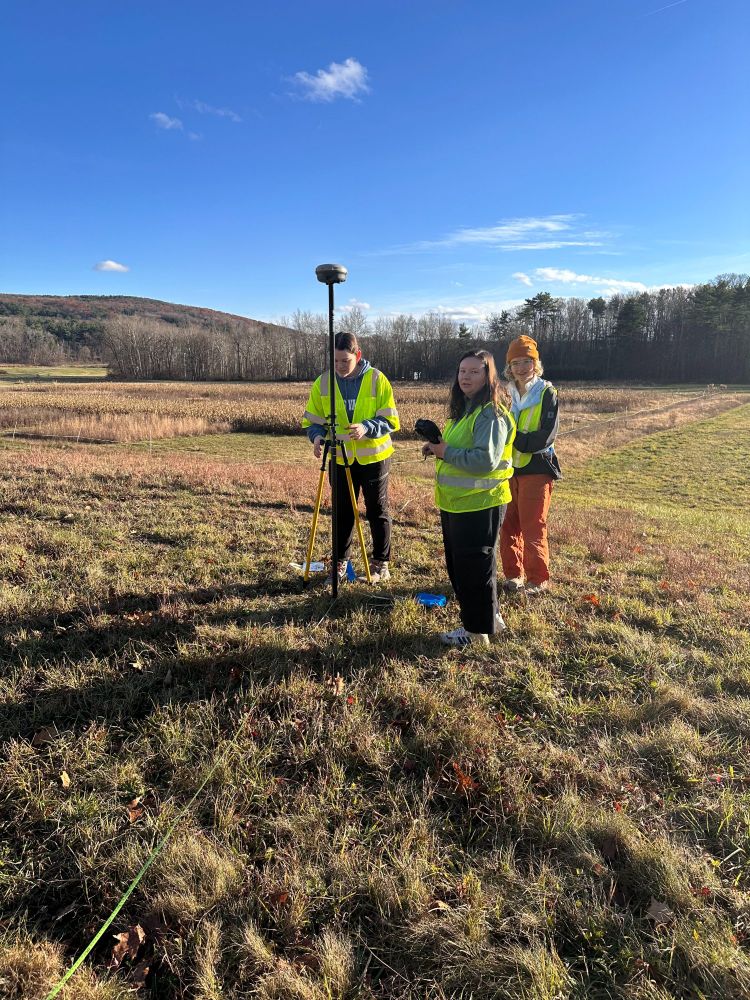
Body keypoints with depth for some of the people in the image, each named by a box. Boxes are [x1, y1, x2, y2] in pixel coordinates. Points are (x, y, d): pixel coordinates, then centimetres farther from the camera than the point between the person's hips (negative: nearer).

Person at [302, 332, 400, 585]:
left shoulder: (377, 379, -11)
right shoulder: (323, 382, -3)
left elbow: (390, 420, -11)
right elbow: (312, 420, 3)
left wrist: (367, 427, -28)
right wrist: (318, 436, -18)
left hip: (374, 457, -2)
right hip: (340, 459, 3)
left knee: (377, 511, 7)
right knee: (342, 513, 11)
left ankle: (381, 564, 21)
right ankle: (340, 562, 26)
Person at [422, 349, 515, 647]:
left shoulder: (491, 413, -17)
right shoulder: (462, 409, 12)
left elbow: (486, 460, -27)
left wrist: (446, 452, -20)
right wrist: (438, 448, 3)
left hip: (479, 503, -10)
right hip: (455, 501, 10)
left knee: (474, 566, 1)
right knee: (457, 564, 19)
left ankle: (478, 630, 17)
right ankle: (487, 617, 34)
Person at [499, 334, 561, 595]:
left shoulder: (547, 393, -8)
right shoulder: (508, 394, 9)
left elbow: (544, 437, -16)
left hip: (537, 469, -5)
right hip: (510, 469, 6)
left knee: (533, 529, -2)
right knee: (508, 525, 9)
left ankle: (538, 580, 13)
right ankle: (513, 574, 23)